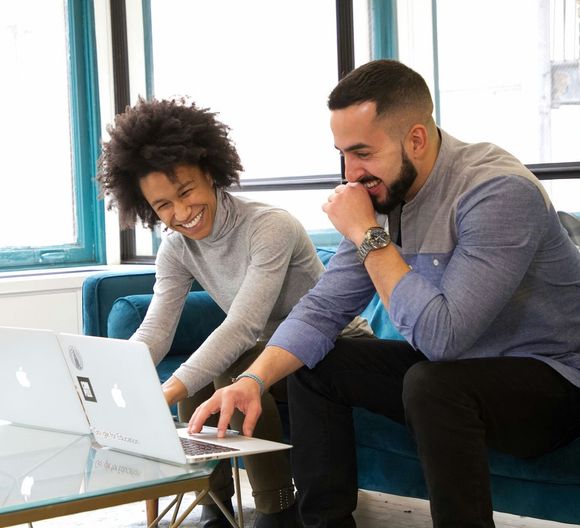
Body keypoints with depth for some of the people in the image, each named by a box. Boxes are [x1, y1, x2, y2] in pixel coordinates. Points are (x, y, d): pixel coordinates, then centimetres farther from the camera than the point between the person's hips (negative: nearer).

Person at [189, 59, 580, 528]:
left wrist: (368, 235, -27)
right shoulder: (381, 193, -4)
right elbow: (322, 308, -3)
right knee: (312, 365, 2)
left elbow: (441, 336, -33)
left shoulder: (500, 191, -27)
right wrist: (253, 380, -18)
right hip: (449, 365, 8)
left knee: (430, 384, -35)